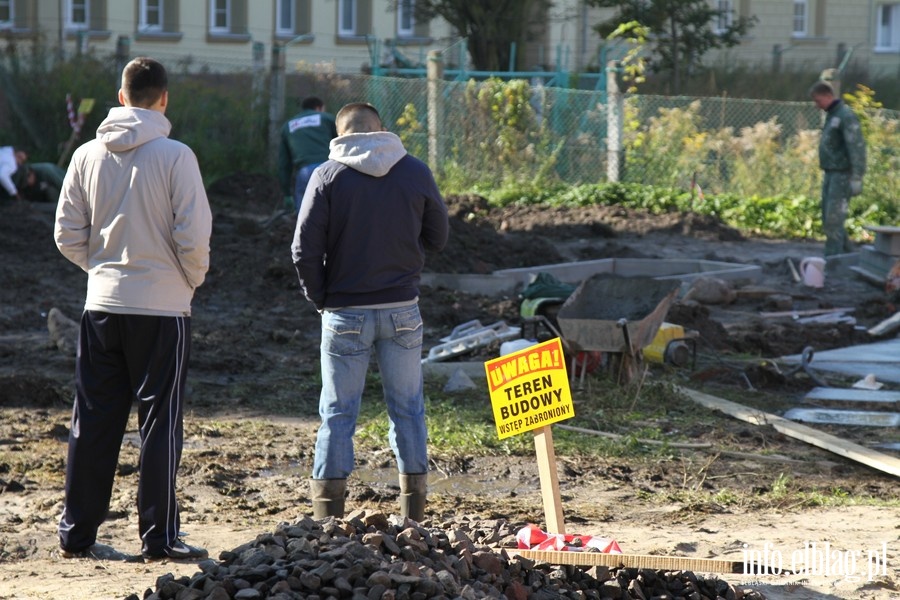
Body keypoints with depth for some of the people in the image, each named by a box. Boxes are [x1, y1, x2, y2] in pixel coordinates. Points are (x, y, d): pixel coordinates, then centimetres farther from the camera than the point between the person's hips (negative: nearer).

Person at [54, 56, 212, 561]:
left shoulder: (88, 156, 2)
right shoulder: (174, 156, -11)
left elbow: (68, 235, 5)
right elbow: (194, 235, -13)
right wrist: (194, 277, 5)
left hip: (102, 306, 4)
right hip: (163, 308, -4)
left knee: (93, 423, 10)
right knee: (160, 424, 3)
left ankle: (77, 532, 14)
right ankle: (159, 537, 4)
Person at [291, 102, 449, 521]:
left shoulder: (328, 175, -7)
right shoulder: (415, 172, 0)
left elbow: (305, 249, -9)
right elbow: (438, 237, 10)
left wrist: (320, 299, 3)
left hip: (346, 313, -2)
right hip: (403, 309, 2)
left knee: (338, 412, 4)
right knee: (407, 407, 11)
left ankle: (327, 513, 3)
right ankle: (414, 509, 14)